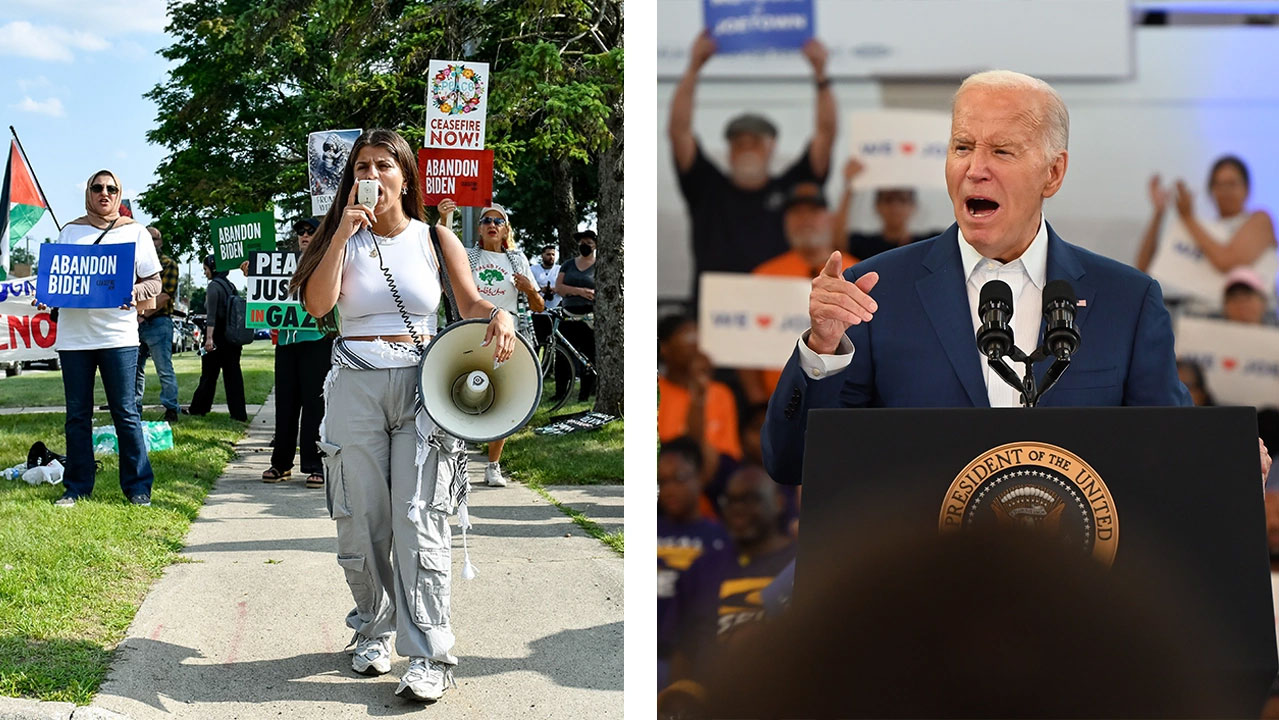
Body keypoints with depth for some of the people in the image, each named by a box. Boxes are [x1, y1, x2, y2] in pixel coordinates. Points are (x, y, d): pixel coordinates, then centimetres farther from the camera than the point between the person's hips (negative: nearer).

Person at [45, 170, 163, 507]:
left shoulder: (135, 233, 7)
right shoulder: (69, 232, 13)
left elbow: (155, 281, 6)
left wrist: (135, 294, -14)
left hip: (118, 336, -2)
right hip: (73, 335, 2)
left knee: (126, 413, -2)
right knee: (77, 414, 6)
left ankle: (138, 487, 5)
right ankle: (76, 487, 14)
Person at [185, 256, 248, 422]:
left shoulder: (213, 286, -11)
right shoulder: (230, 285, 12)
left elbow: (211, 315, -18)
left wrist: (209, 338, -23)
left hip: (218, 335, -7)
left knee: (209, 374, 4)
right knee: (233, 374, 4)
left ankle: (198, 408, 16)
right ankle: (239, 413, 0)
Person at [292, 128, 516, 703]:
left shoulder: (435, 239, 7)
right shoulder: (343, 239, 8)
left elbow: (470, 302, 9)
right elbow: (317, 305, -7)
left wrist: (500, 316, -13)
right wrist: (344, 232, -9)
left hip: (421, 384, -1)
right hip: (356, 388, 2)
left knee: (418, 521, -9)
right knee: (362, 521, 4)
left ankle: (428, 656, -9)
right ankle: (373, 633, 23)